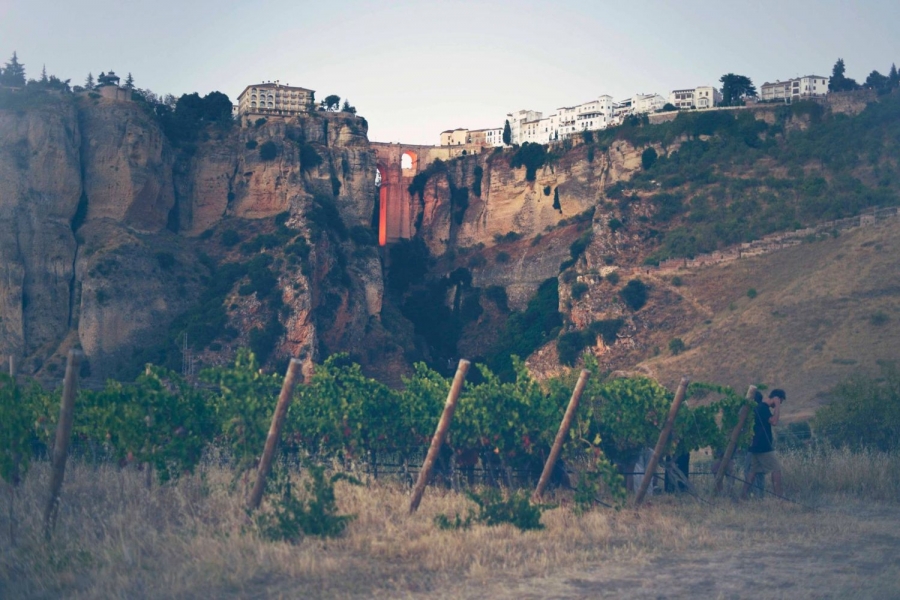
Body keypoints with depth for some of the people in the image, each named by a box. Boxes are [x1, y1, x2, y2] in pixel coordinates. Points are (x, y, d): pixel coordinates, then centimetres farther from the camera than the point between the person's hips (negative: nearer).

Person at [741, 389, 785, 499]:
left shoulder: (759, 406, 15)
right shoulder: (764, 407, -15)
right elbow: (774, 421, -24)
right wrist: (777, 406, -19)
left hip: (755, 445, 9)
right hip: (763, 447, -9)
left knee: (753, 470, 9)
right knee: (776, 469, -4)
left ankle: (743, 495, 5)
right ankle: (779, 496, -6)